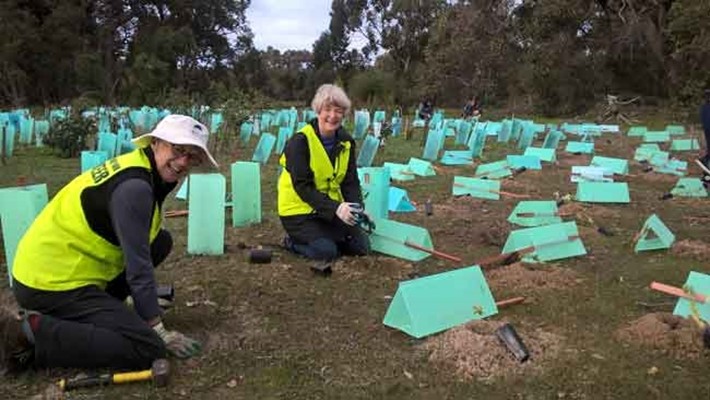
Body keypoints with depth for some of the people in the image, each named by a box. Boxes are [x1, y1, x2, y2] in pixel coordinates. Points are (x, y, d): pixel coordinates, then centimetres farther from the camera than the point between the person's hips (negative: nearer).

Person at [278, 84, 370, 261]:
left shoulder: (346, 142, 0)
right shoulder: (301, 141, -19)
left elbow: (351, 181, 1)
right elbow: (302, 186, -23)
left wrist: (358, 207, -18)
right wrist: (335, 208, -32)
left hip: (333, 208, 6)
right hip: (299, 210, -6)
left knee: (361, 246, -1)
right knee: (326, 251, -23)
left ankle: (323, 238, 20)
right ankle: (292, 241, 6)